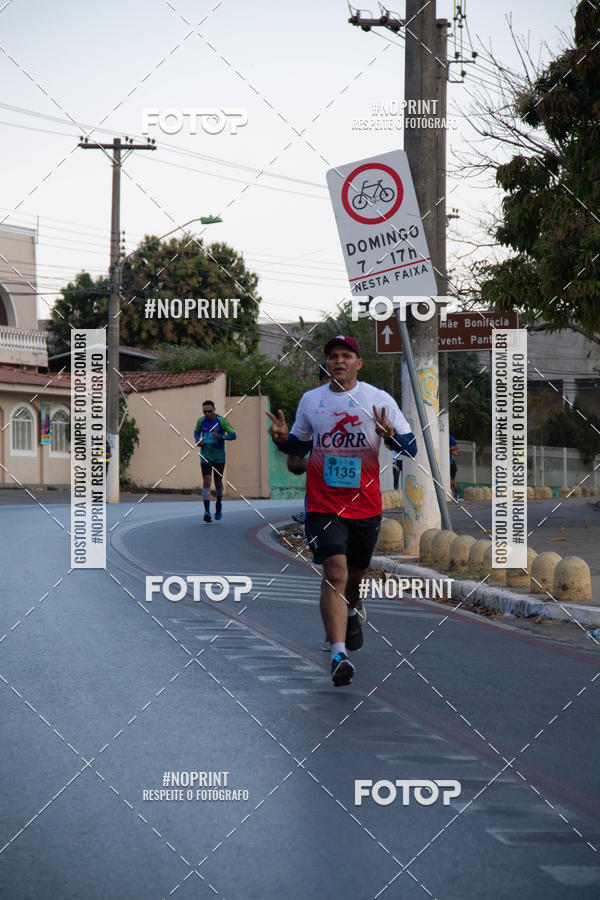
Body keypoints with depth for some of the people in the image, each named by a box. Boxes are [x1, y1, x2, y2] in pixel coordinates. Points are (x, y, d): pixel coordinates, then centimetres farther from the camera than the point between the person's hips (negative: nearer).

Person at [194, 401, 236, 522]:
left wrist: (221, 437, -28)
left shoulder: (222, 421, -11)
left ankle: (218, 504, 41)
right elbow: (196, 432, 18)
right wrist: (197, 441, -4)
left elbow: (233, 435, -10)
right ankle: (207, 511, -20)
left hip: (219, 457, -1)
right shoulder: (201, 421, -2)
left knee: (218, 483, 10)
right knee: (206, 481, -15)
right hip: (205, 456, 1)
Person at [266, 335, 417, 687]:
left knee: (357, 571, 17)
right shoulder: (310, 400, 6)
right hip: (323, 503, -1)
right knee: (335, 571, -17)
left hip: (366, 503, 1)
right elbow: (300, 445, 19)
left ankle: (351, 612, 52)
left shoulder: (379, 400, -1)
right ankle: (339, 655, -22)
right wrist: (284, 439, -4)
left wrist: (392, 435, -23)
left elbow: (411, 447, -1)